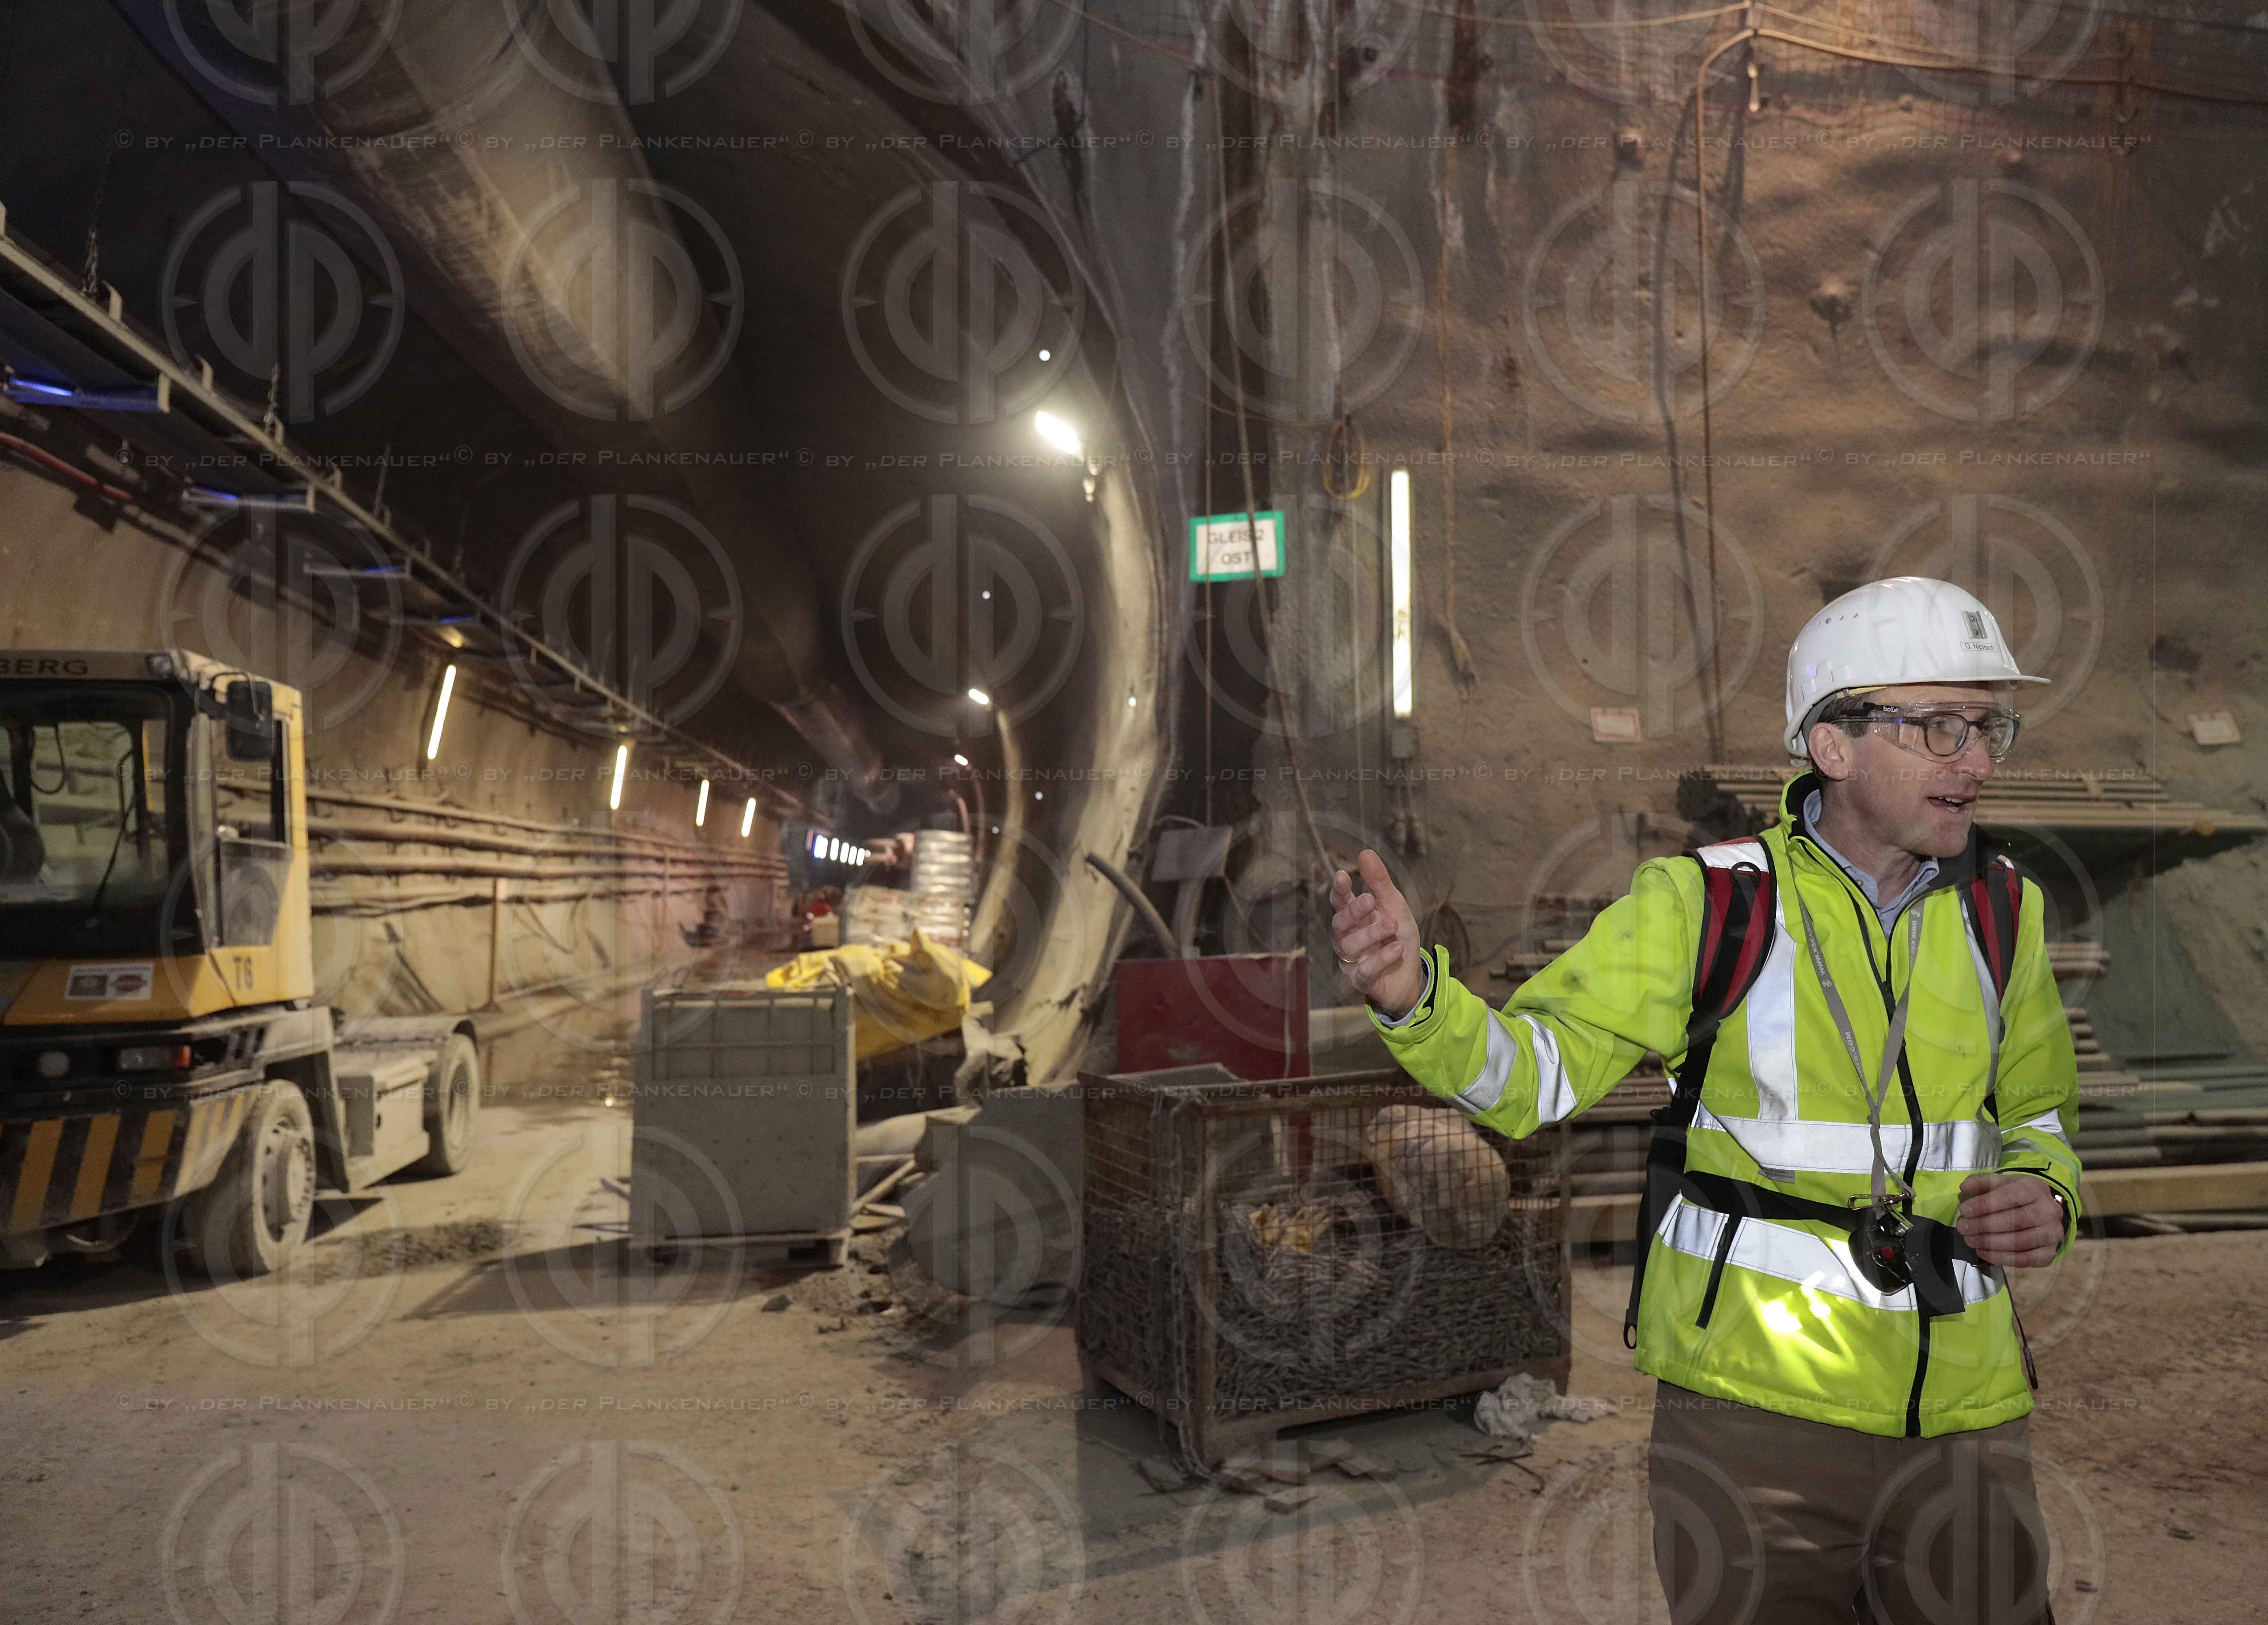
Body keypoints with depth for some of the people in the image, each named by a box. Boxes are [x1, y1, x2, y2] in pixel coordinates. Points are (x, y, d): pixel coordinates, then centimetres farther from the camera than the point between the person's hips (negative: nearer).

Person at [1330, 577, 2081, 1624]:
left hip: (1963, 1414, 4)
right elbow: (1532, 1072, -14)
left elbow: (2034, 1115, 19)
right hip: (1752, 1399, -4)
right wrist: (1410, 993, -34)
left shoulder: (2001, 907, 5)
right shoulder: (1711, 899, -9)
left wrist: (2046, 1198, -4)